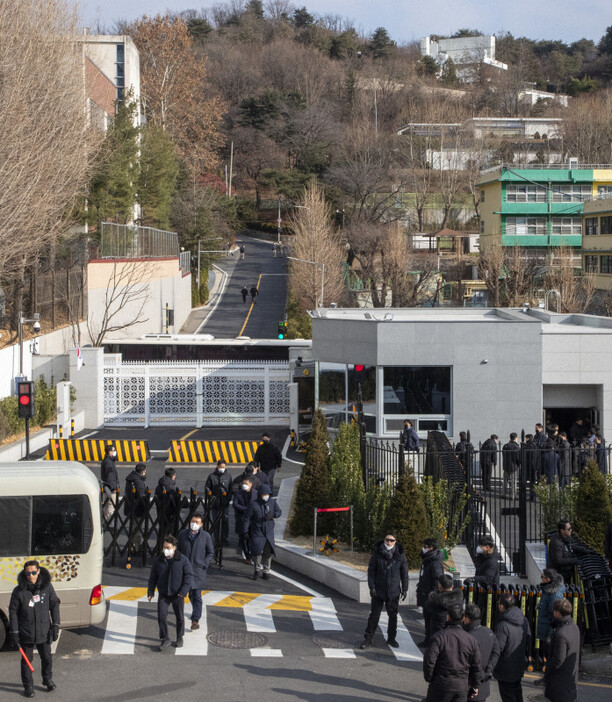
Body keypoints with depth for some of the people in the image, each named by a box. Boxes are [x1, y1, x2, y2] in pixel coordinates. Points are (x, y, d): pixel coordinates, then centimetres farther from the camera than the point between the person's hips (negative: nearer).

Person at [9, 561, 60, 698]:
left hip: (44, 631, 2)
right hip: (26, 633, -2)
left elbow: (54, 605, 4)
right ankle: (28, 686, 23)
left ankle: (48, 680, 38)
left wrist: (55, 625, 1)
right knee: (26, 660, 8)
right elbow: (13, 612, -6)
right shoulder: (19, 591, -13)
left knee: (47, 658, 16)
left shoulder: (47, 586, -7)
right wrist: (14, 633, -7)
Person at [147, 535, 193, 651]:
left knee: (179, 617, 10)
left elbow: (189, 576, -8)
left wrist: (184, 591, -17)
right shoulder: (158, 561, 0)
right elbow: (153, 577, 8)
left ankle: (179, 638, 27)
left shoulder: (183, 560, -8)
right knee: (161, 616, -8)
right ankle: (164, 639, 1)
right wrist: (150, 592, 1)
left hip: (177, 594, -2)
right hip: (163, 594, 2)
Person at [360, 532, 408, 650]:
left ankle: (391, 638, 24)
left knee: (393, 615, 10)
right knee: (374, 615, 1)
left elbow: (404, 573, 4)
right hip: (378, 591, -1)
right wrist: (372, 586, -10)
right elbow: (371, 570, -2)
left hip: (393, 591, 1)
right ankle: (368, 639, 8)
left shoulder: (400, 555, -3)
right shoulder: (377, 553, -6)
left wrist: (405, 589, 3)